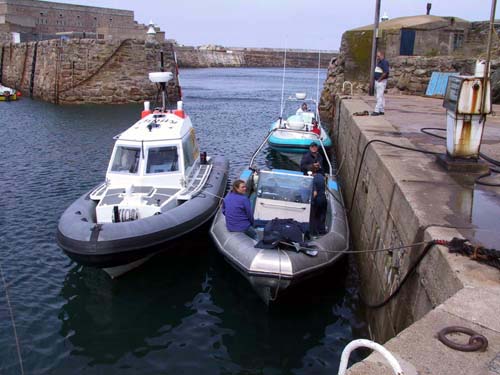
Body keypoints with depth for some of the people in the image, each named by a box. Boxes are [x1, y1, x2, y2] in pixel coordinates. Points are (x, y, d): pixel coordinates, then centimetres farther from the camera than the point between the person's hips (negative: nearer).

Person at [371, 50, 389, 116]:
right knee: (380, 96, 12)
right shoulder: (379, 62, 17)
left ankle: (377, 111, -13)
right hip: (377, 81, 10)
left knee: (379, 96, -11)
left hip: (381, 82, -10)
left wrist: (379, 79, -19)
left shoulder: (384, 62, -13)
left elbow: (386, 72, -23)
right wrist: (375, 78, 12)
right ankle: (381, 110, 17)